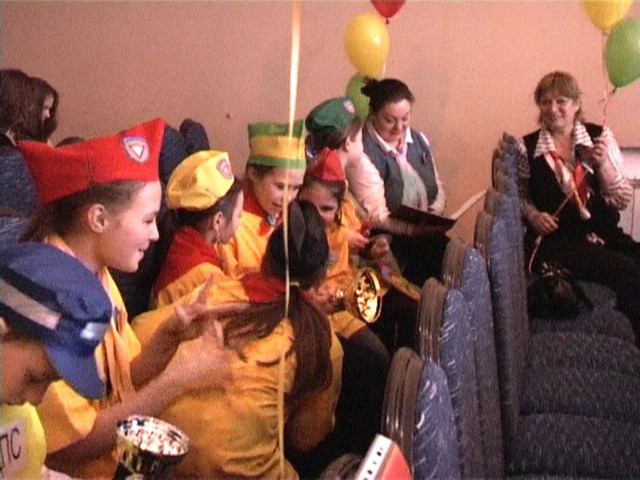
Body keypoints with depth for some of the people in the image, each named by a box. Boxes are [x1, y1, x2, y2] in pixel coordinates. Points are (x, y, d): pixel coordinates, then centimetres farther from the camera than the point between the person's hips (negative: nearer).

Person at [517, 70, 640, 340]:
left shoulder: (600, 137, 7)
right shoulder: (527, 148, 4)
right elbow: (518, 196, 17)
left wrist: (603, 163, -10)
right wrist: (533, 215, -3)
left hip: (605, 236, 3)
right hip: (557, 240, -3)